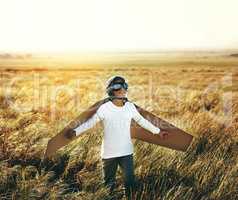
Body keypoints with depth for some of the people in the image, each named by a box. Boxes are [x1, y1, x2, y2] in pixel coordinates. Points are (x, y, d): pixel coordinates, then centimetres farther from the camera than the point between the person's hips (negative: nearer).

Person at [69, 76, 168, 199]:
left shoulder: (130, 107, -1)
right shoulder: (104, 108, -12)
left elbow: (142, 121, 13)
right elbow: (90, 122, -5)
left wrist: (158, 131, 20)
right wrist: (75, 132, -15)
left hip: (126, 152, 2)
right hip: (109, 153, -2)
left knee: (130, 182, -2)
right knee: (108, 182, 14)